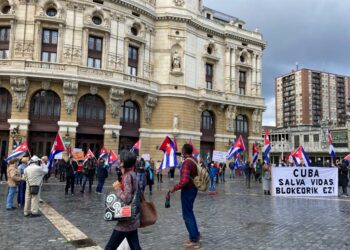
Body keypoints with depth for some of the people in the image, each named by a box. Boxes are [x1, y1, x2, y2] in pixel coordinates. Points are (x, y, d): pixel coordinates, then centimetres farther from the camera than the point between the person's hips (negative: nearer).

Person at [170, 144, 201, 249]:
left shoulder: (186, 162, -23)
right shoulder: (195, 160, 6)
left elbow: (184, 180, -30)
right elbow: (197, 175, 17)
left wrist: (174, 188, -20)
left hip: (188, 190, -9)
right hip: (193, 188, 9)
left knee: (187, 215, 2)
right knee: (189, 213, 23)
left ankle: (194, 241, 9)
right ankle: (195, 234, 33)